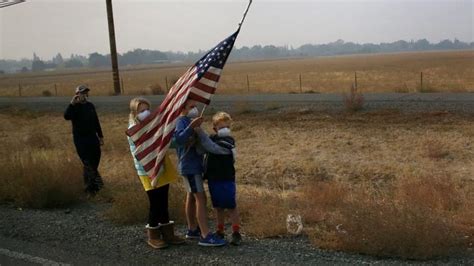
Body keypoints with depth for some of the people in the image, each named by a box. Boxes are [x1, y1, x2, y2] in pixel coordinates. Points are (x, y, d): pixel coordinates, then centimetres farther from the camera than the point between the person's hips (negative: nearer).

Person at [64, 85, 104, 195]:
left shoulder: (90, 106, 9)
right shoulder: (74, 107, -8)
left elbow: (96, 122, 17)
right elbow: (66, 116, -29)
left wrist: (100, 136, 18)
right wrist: (72, 104, -34)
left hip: (92, 137, 6)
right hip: (80, 139, -6)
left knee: (95, 160, 9)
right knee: (88, 163, -8)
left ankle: (89, 183, 26)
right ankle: (90, 186, -2)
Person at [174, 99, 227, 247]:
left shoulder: (189, 121, 14)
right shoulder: (181, 121, -15)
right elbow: (179, 139, -36)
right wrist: (191, 127, -46)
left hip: (194, 165, 10)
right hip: (189, 166, -10)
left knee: (192, 197, 16)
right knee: (201, 198, -13)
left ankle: (192, 229, 26)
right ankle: (205, 236, -14)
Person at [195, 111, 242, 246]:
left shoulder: (227, 142, -16)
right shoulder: (213, 139, 8)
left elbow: (212, 147, -29)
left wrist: (200, 132, -32)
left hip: (226, 180, -7)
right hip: (213, 179, 7)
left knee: (231, 206, 1)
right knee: (218, 207, 15)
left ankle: (236, 233, 11)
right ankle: (220, 231, 27)